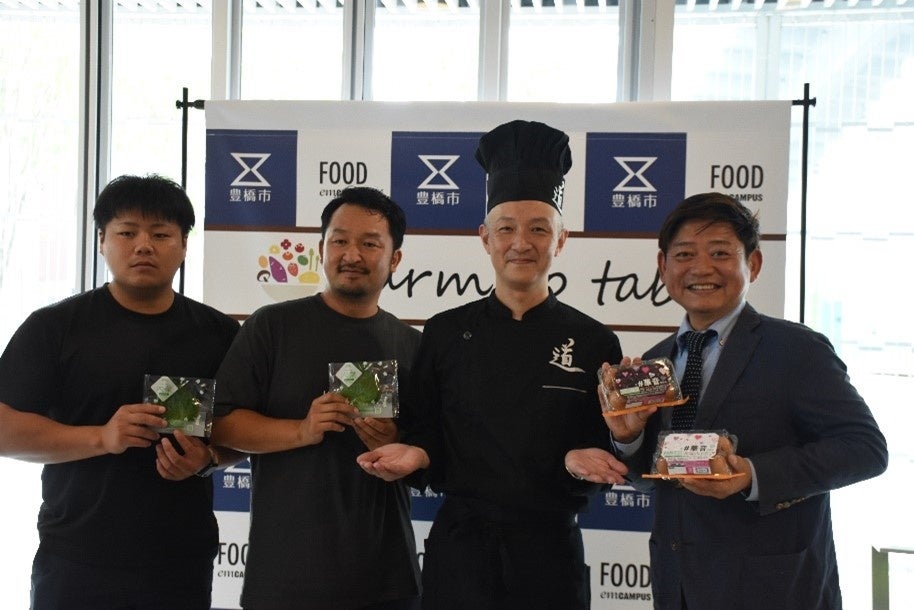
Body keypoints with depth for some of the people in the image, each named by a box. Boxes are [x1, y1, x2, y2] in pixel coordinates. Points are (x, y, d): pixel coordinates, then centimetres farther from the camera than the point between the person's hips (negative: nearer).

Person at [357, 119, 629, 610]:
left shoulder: (594, 342, -3)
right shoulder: (445, 334, 0)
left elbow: (608, 451, 2)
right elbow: (425, 436, 6)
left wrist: (580, 460, -18)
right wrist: (415, 454, -15)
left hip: (550, 551, 0)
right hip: (458, 547, 1)